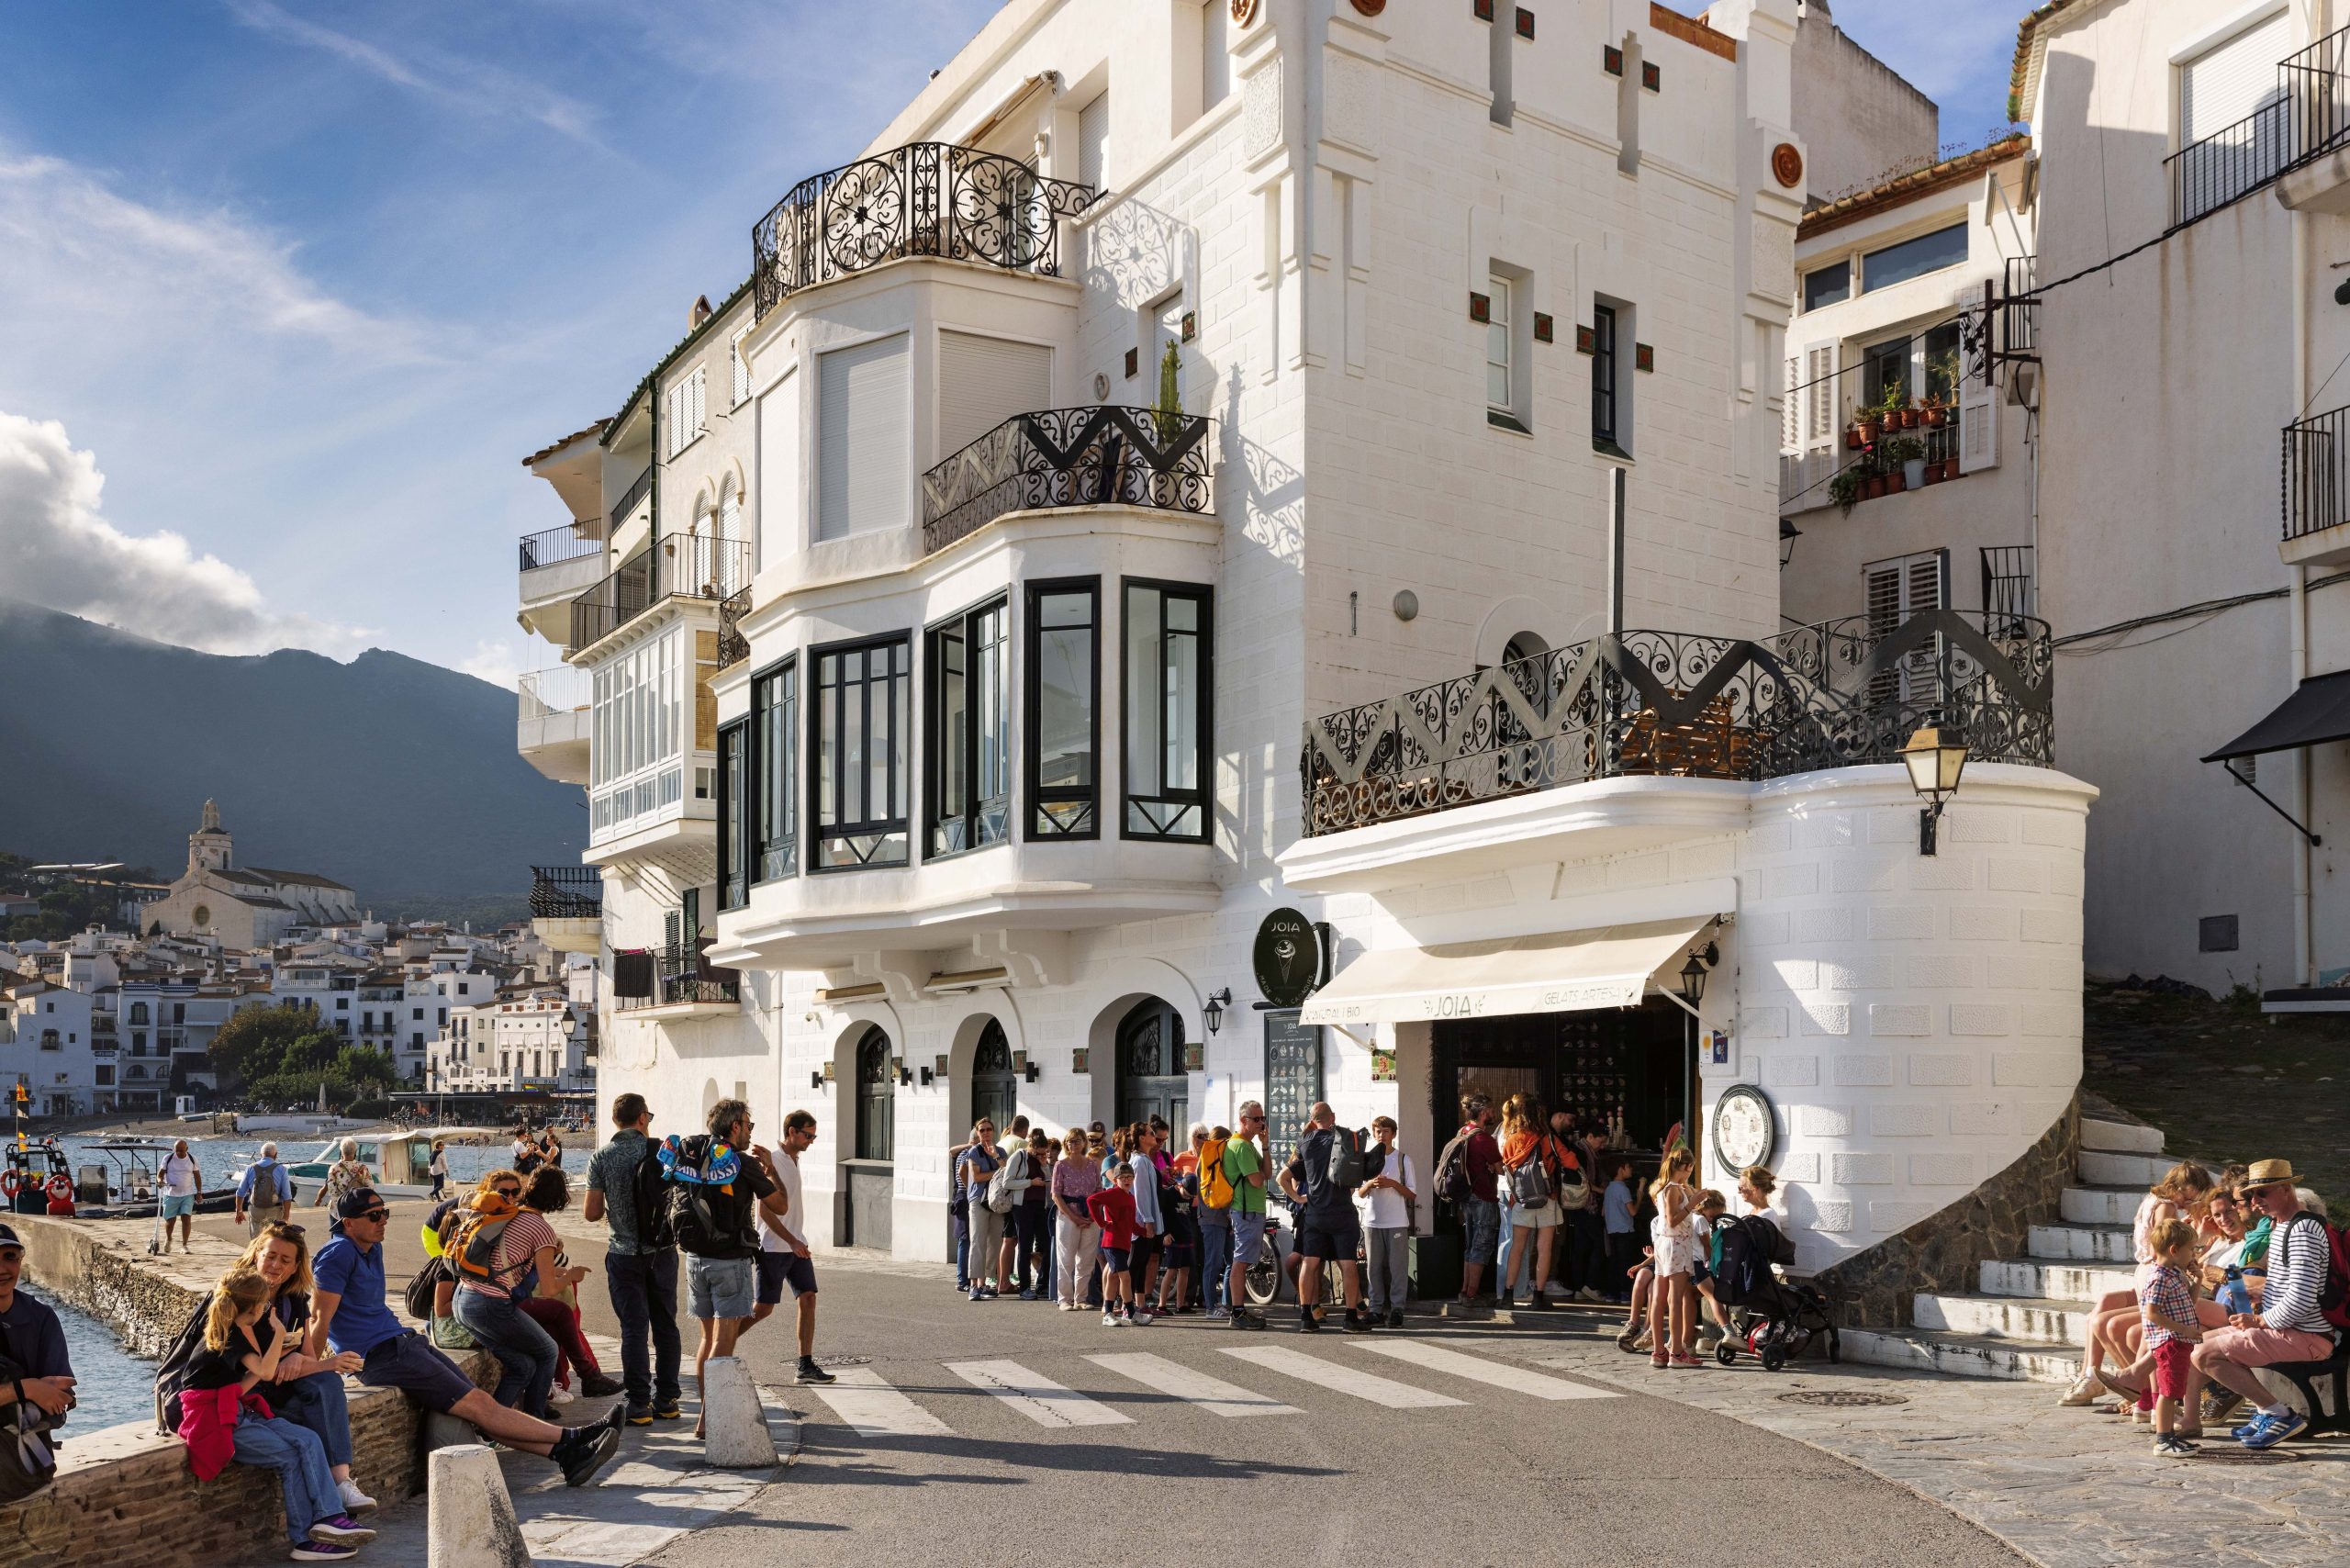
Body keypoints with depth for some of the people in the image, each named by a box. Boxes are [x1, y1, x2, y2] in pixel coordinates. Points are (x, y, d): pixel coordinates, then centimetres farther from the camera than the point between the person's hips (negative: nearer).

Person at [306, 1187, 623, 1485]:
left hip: (403, 1342, 9)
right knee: (478, 1405, -12)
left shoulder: (372, 1249, 17)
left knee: (480, 1408, -3)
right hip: (380, 1356, -9)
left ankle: (566, 1455, -12)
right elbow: (319, 1319, -15)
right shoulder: (338, 1254, -11)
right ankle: (572, 1439, -16)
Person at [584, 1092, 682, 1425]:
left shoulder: (602, 1158, -5)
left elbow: (591, 1213, -6)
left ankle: (639, 1404, 2)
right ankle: (667, 1400, 16)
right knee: (666, 1325, 12)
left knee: (634, 1328, 3)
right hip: (663, 1251, 1)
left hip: (624, 1254, -1)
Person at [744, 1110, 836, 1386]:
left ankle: (806, 1365, 1)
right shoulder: (774, 1163, -15)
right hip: (774, 1248, -8)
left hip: (796, 1246, 8)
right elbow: (766, 1211, -19)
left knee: (808, 1299, 0)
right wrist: (792, 1241, -21)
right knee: (764, 1308, -2)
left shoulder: (794, 1160, 12)